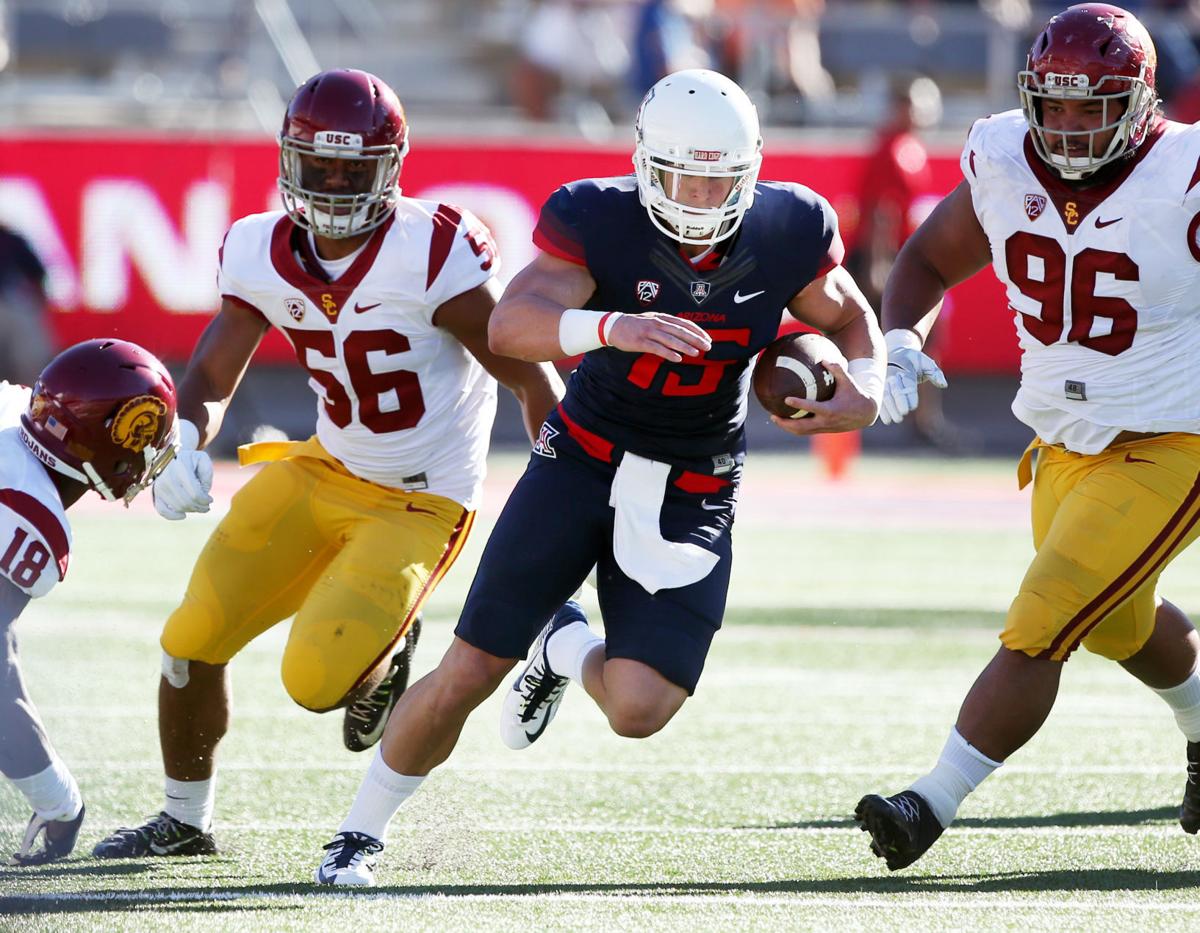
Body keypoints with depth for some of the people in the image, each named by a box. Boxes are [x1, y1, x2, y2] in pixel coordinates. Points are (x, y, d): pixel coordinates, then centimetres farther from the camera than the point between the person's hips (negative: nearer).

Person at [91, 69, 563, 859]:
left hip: (419, 506, -6)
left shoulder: (431, 257, -23)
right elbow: (209, 378, 1)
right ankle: (184, 821, 22)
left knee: (316, 681, -18)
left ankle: (383, 656, 20)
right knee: (194, 640, 0)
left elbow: (532, 378, -17)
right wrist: (185, 451, -20)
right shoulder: (263, 254, -6)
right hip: (323, 470, 6)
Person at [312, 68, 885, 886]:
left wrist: (864, 390, -14)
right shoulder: (598, 221, -19)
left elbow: (850, 319, 8)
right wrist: (613, 328, -52)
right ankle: (363, 832, 19)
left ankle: (567, 646, 24)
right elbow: (511, 326, -33)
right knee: (468, 675, -4)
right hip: (586, 459, -2)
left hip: (694, 496, 2)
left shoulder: (789, 230, -11)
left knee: (639, 710, -13)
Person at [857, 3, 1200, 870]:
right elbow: (929, 261, 8)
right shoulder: (1007, 165, -7)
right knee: (1120, 627, 28)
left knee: (1036, 631, -15)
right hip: (1066, 447, 7)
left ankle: (934, 802, -7)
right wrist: (900, 343, -10)